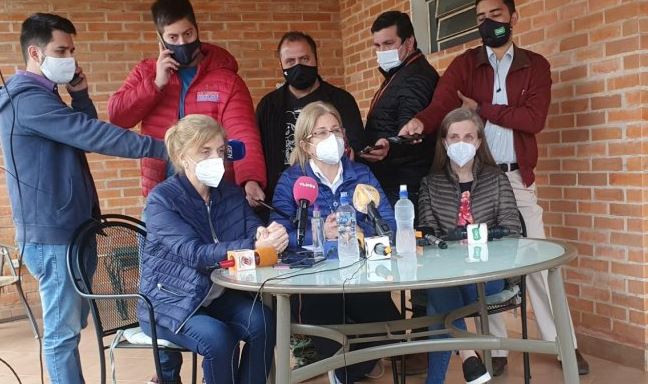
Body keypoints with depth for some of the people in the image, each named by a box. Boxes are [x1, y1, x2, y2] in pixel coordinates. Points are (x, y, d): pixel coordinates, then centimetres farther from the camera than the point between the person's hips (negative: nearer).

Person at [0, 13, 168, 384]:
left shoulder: (41, 96, 16)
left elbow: (83, 134, 17)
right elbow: (93, 136, -24)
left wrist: (80, 95, 2)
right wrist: (160, 147, -23)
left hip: (70, 228, 10)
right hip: (53, 234, -10)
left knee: (72, 324, 16)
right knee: (62, 331, -2)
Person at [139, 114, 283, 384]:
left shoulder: (231, 193, 3)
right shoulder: (162, 199, -17)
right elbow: (195, 254, -28)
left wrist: (266, 234, -33)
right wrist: (254, 247, -41)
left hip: (217, 295, 5)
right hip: (170, 301, -5)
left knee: (262, 321, -22)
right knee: (218, 339, -29)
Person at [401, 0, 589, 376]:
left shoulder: (536, 65, 5)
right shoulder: (464, 64, 6)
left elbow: (534, 119, -10)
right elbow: (441, 104, -13)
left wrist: (481, 108, -11)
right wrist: (420, 121, -34)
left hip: (518, 177, 0)